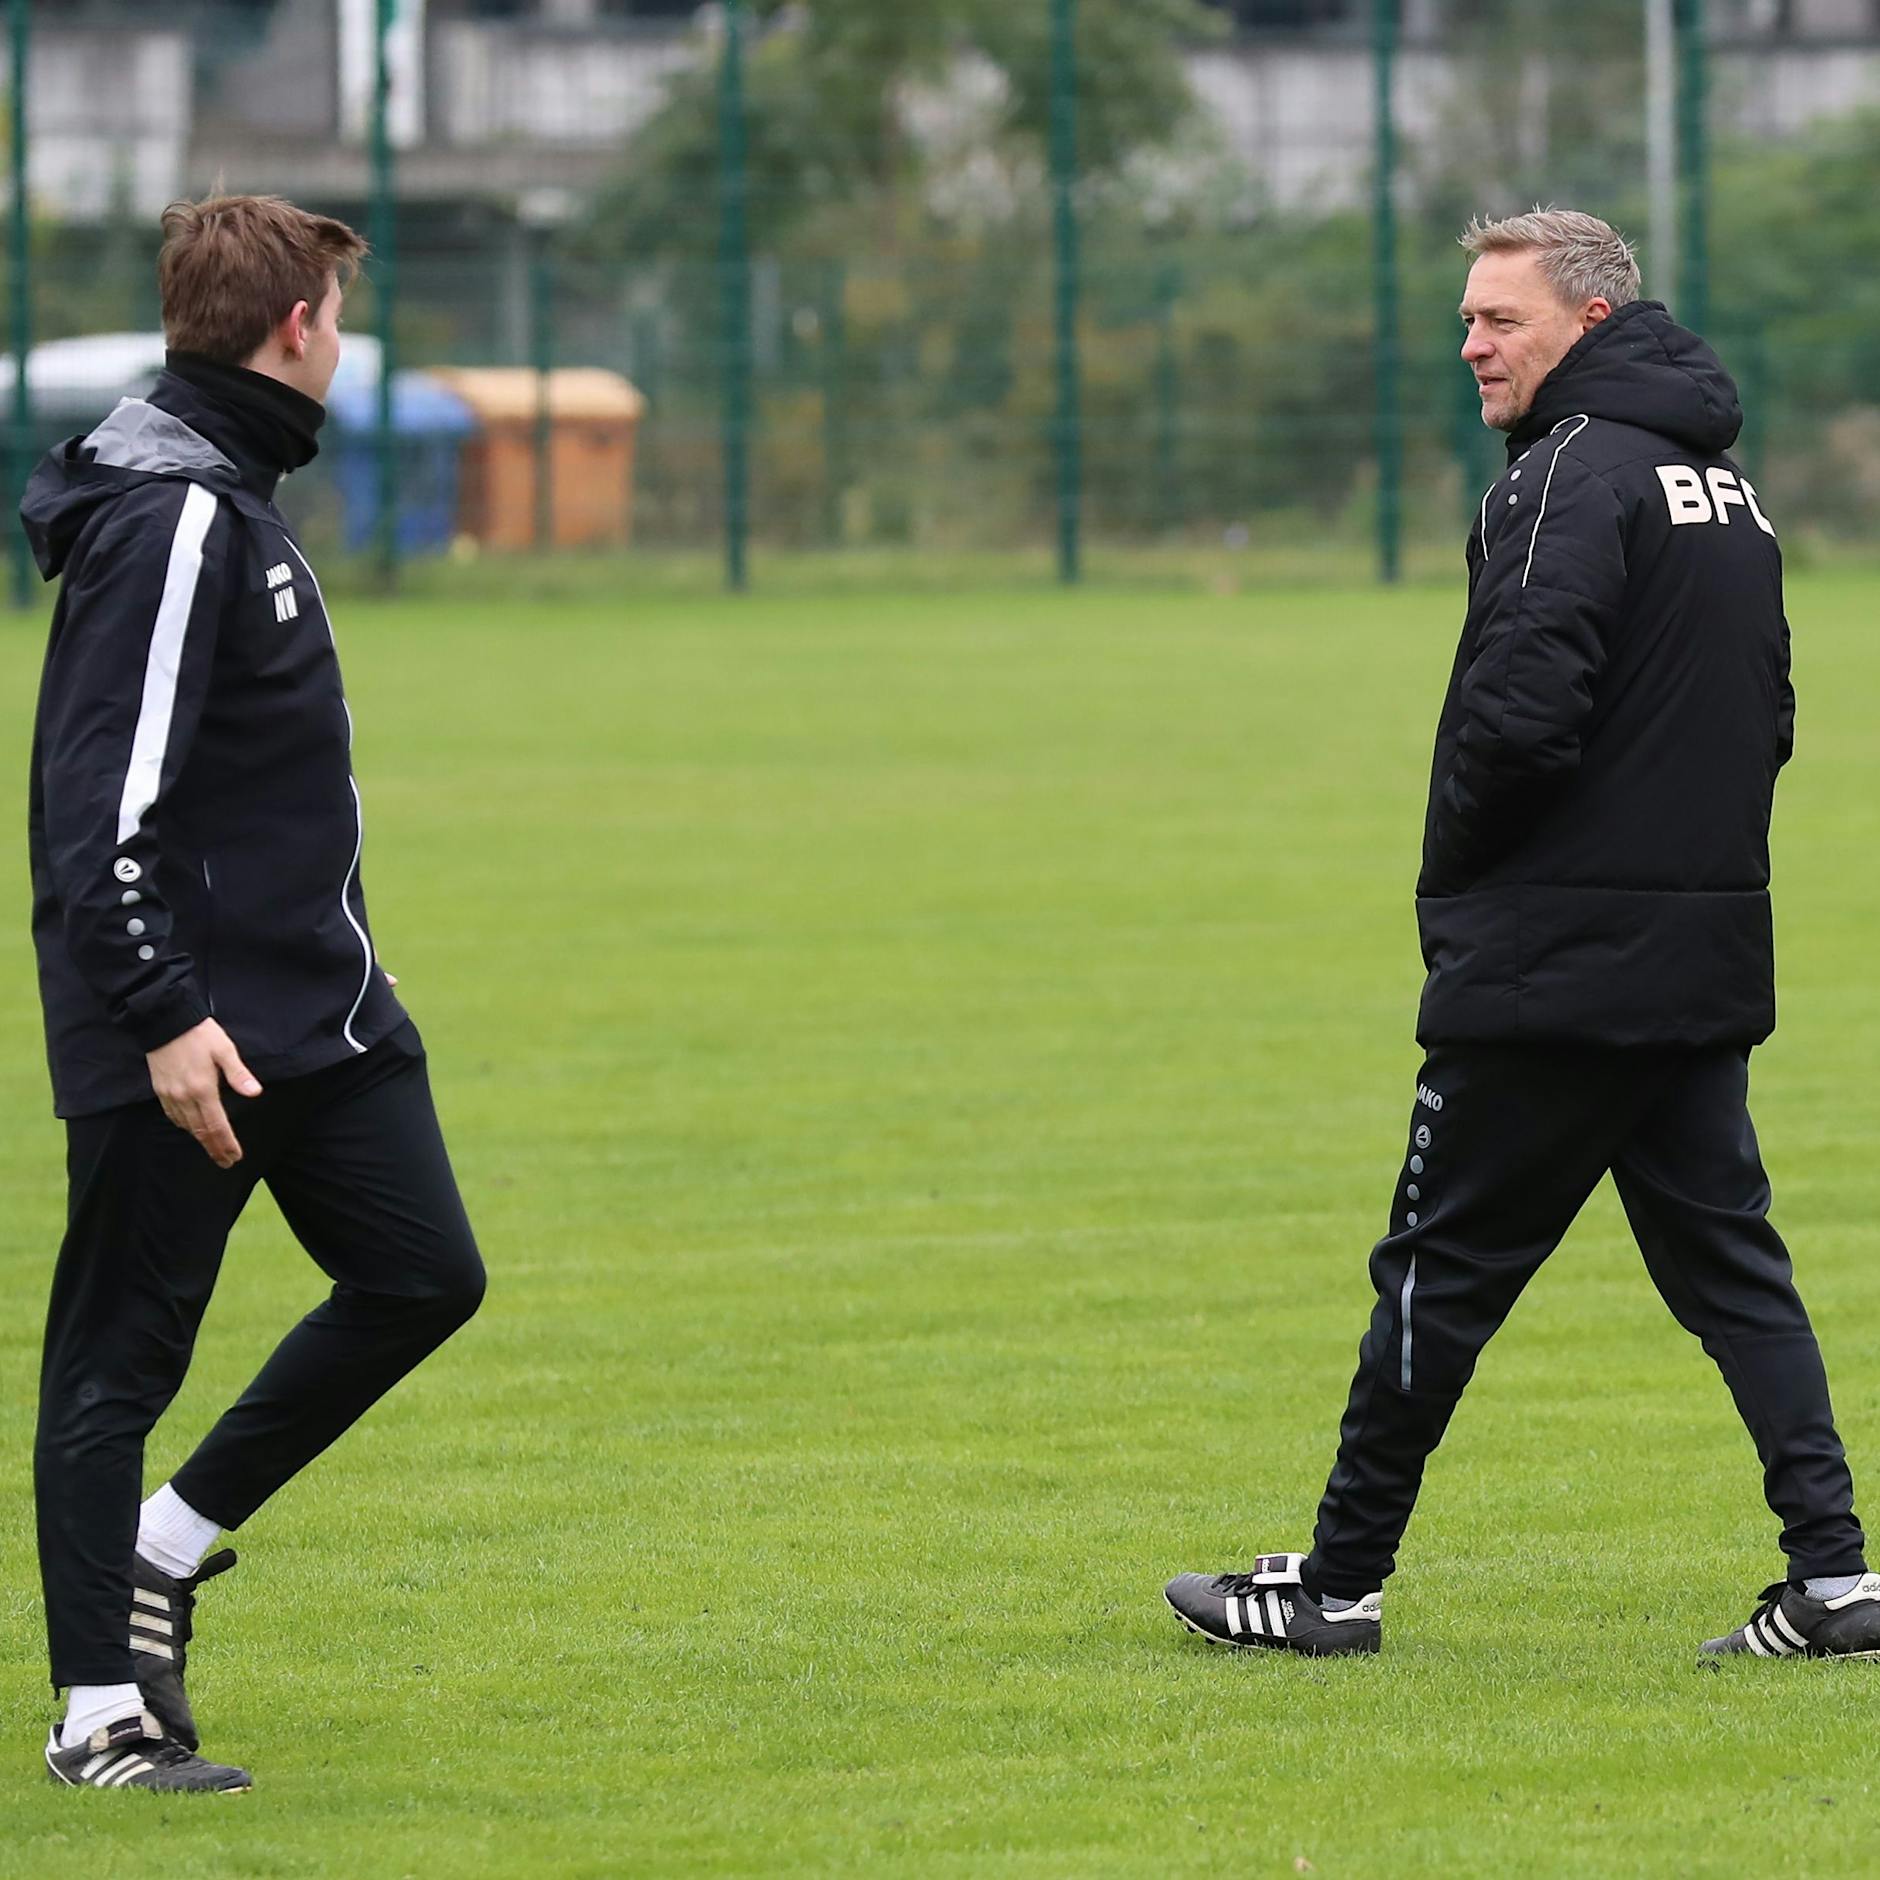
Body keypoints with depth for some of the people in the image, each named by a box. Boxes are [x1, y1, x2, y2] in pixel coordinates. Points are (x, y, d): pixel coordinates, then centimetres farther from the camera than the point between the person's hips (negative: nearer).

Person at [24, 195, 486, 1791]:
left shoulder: (235, 493, 15)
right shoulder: (168, 512, -17)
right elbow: (108, 791, -23)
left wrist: (336, 952, 25)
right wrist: (160, 1012, -25)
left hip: (318, 1011, 10)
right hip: (192, 1033, -10)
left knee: (423, 1274, 5)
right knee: (121, 1348, -1)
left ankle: (170, 1543, 17)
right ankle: (100, 1708, 5)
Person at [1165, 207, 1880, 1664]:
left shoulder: (1574, 473, -13)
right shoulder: (1723, 481, 15)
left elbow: (1520, 711, -23)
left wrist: (1454, 867, -7)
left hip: (1553, 973, -8)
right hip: (1708, 964, 8)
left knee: (1443, 1265, 1)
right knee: (1727, 1259, 8)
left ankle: (1338, 1584, 8)